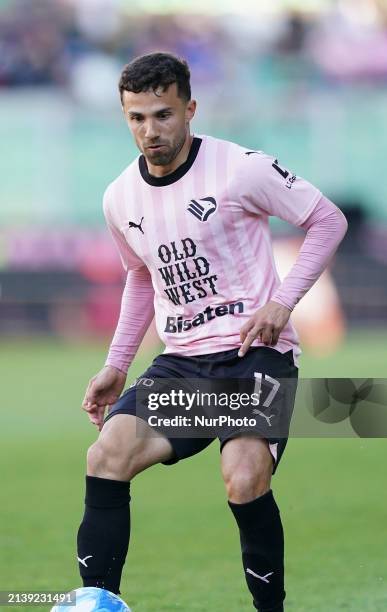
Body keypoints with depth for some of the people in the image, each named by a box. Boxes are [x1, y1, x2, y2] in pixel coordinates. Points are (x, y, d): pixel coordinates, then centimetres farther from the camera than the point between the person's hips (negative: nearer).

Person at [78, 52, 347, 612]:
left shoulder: (241, 168, -11)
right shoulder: (121, 197, 7)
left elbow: (328, 220, -1)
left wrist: (283, 301, -12)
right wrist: (116, 365, 19)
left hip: (256, 351, -5)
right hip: (181, 360, 5)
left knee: (244, 482, -28)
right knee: (105, 458, -18)